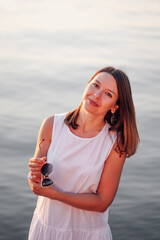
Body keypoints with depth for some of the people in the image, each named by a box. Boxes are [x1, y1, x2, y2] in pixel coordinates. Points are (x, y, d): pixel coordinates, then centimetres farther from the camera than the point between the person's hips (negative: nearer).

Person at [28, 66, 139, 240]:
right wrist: (37, 174, -29)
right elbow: (35, 184, -6)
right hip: (46, 224, 2)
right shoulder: (52, 125, -11)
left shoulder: (116, 143, -17)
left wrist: (53, 193, -21)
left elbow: (102, 202, -15)